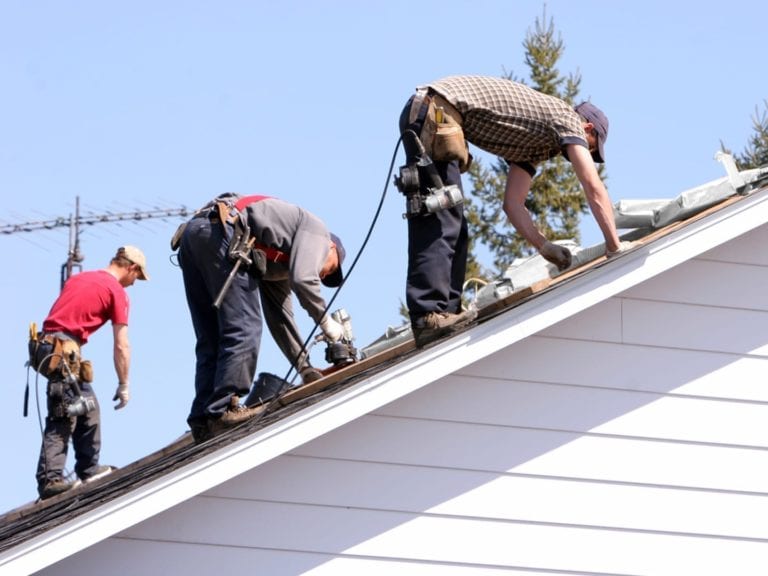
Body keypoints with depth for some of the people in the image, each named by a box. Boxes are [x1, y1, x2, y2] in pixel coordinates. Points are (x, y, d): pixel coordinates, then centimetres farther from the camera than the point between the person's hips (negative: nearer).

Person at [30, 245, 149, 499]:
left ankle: (88, 468, 23)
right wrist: (124, 385, 4)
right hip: (63, 351, -8)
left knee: (87, 406, 18)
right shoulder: (118, 292, 0)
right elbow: (121, 346, -2)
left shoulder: (78, 278, 22)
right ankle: (50, 478, -19)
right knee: (62, 417, -11)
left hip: (44, 343, 8)